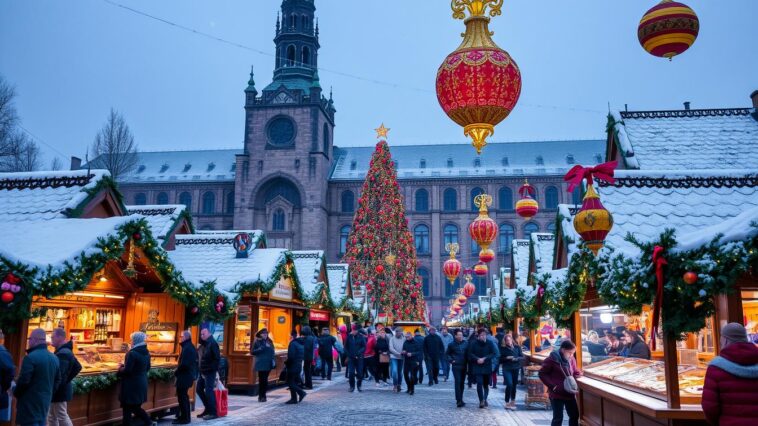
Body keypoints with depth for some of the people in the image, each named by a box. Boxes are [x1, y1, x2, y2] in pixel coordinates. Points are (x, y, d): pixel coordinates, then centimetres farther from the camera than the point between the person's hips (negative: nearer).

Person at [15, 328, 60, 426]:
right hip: (45, 401, 8)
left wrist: (16, 393, -1)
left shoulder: (30, 357, -18)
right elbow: (57, 380, 15)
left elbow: (23, 381, -18)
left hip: (30, 402, -8)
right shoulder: (54, 358, 9)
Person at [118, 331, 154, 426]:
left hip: (131, 384, -8)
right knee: (135, 407, 18)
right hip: (142, 383, 8)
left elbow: (127, 371, -20)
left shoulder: (132, 353, -19)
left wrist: (120, 369, 0)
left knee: (127, 408, 4)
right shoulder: (146, 353, 7)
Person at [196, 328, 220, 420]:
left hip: (210, 372, -10)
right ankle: (208, 409, 25)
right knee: (199, 389, 14)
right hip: (203, 371, 10)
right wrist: (200, 370, 9)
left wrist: (213, 369, -21)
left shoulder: (212, 344, -13)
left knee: (209, 391, -8)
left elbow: (217, 358, -19)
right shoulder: (204, 344, 14)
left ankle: (213, 413, -1)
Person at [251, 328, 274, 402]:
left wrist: (273, 361, 4)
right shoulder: (257, 342, -2)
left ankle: (263, 396, 15)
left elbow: (272, 352, 16)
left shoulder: (269, 342, 12)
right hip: (261, 364, -4)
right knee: (261, 380, -5)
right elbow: (252, 352, -5)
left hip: (268, 364, 4)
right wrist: (261, 348, -15)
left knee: (265, 380, 7)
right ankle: (261, 396, 2)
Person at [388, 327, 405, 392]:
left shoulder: (404, 339, 2)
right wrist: (398, 353, -17)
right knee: (394, 371, -14)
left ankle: (399, 385, 25)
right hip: (394, 357, -2)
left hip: (401, 358, 2)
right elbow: (391, 348, -7)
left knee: (400, 372, 10)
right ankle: (395, 385, -1)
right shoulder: (392, 339, 0)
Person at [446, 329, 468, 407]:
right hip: (456, 366, -3)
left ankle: (460, 400, 21)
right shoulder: (452, 344, -2)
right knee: (457, 382, -11)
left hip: (464, 366, 3)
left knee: (462, 383, 10)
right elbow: (447, 354, 9)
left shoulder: (466, 343, 3)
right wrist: (451, 360, -3)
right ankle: (459, 401, -14)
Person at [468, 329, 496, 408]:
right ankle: (481, 401, -9)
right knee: (479, 383, -13)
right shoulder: (474, 344, -2)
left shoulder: (489, 344, 0)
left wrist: (484, 359, -13)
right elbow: (470, 354, 0)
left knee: (486, 384, 10)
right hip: (477, 367, -2)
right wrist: (477, 359, -16)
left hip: (487, 367, 2)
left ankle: (485, 400, 27)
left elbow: (494, 353, -3)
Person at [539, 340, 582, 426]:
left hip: (570, 393, 6)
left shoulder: (571, 359, 3)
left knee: (574, 415, 12)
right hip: (557, 394, -6)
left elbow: (576, 372, 19)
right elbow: (542, 374, -10)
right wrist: (553, 386, -17)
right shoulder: (551, 360, -16)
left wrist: (578, 375, -4)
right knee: (558, 418, 1)